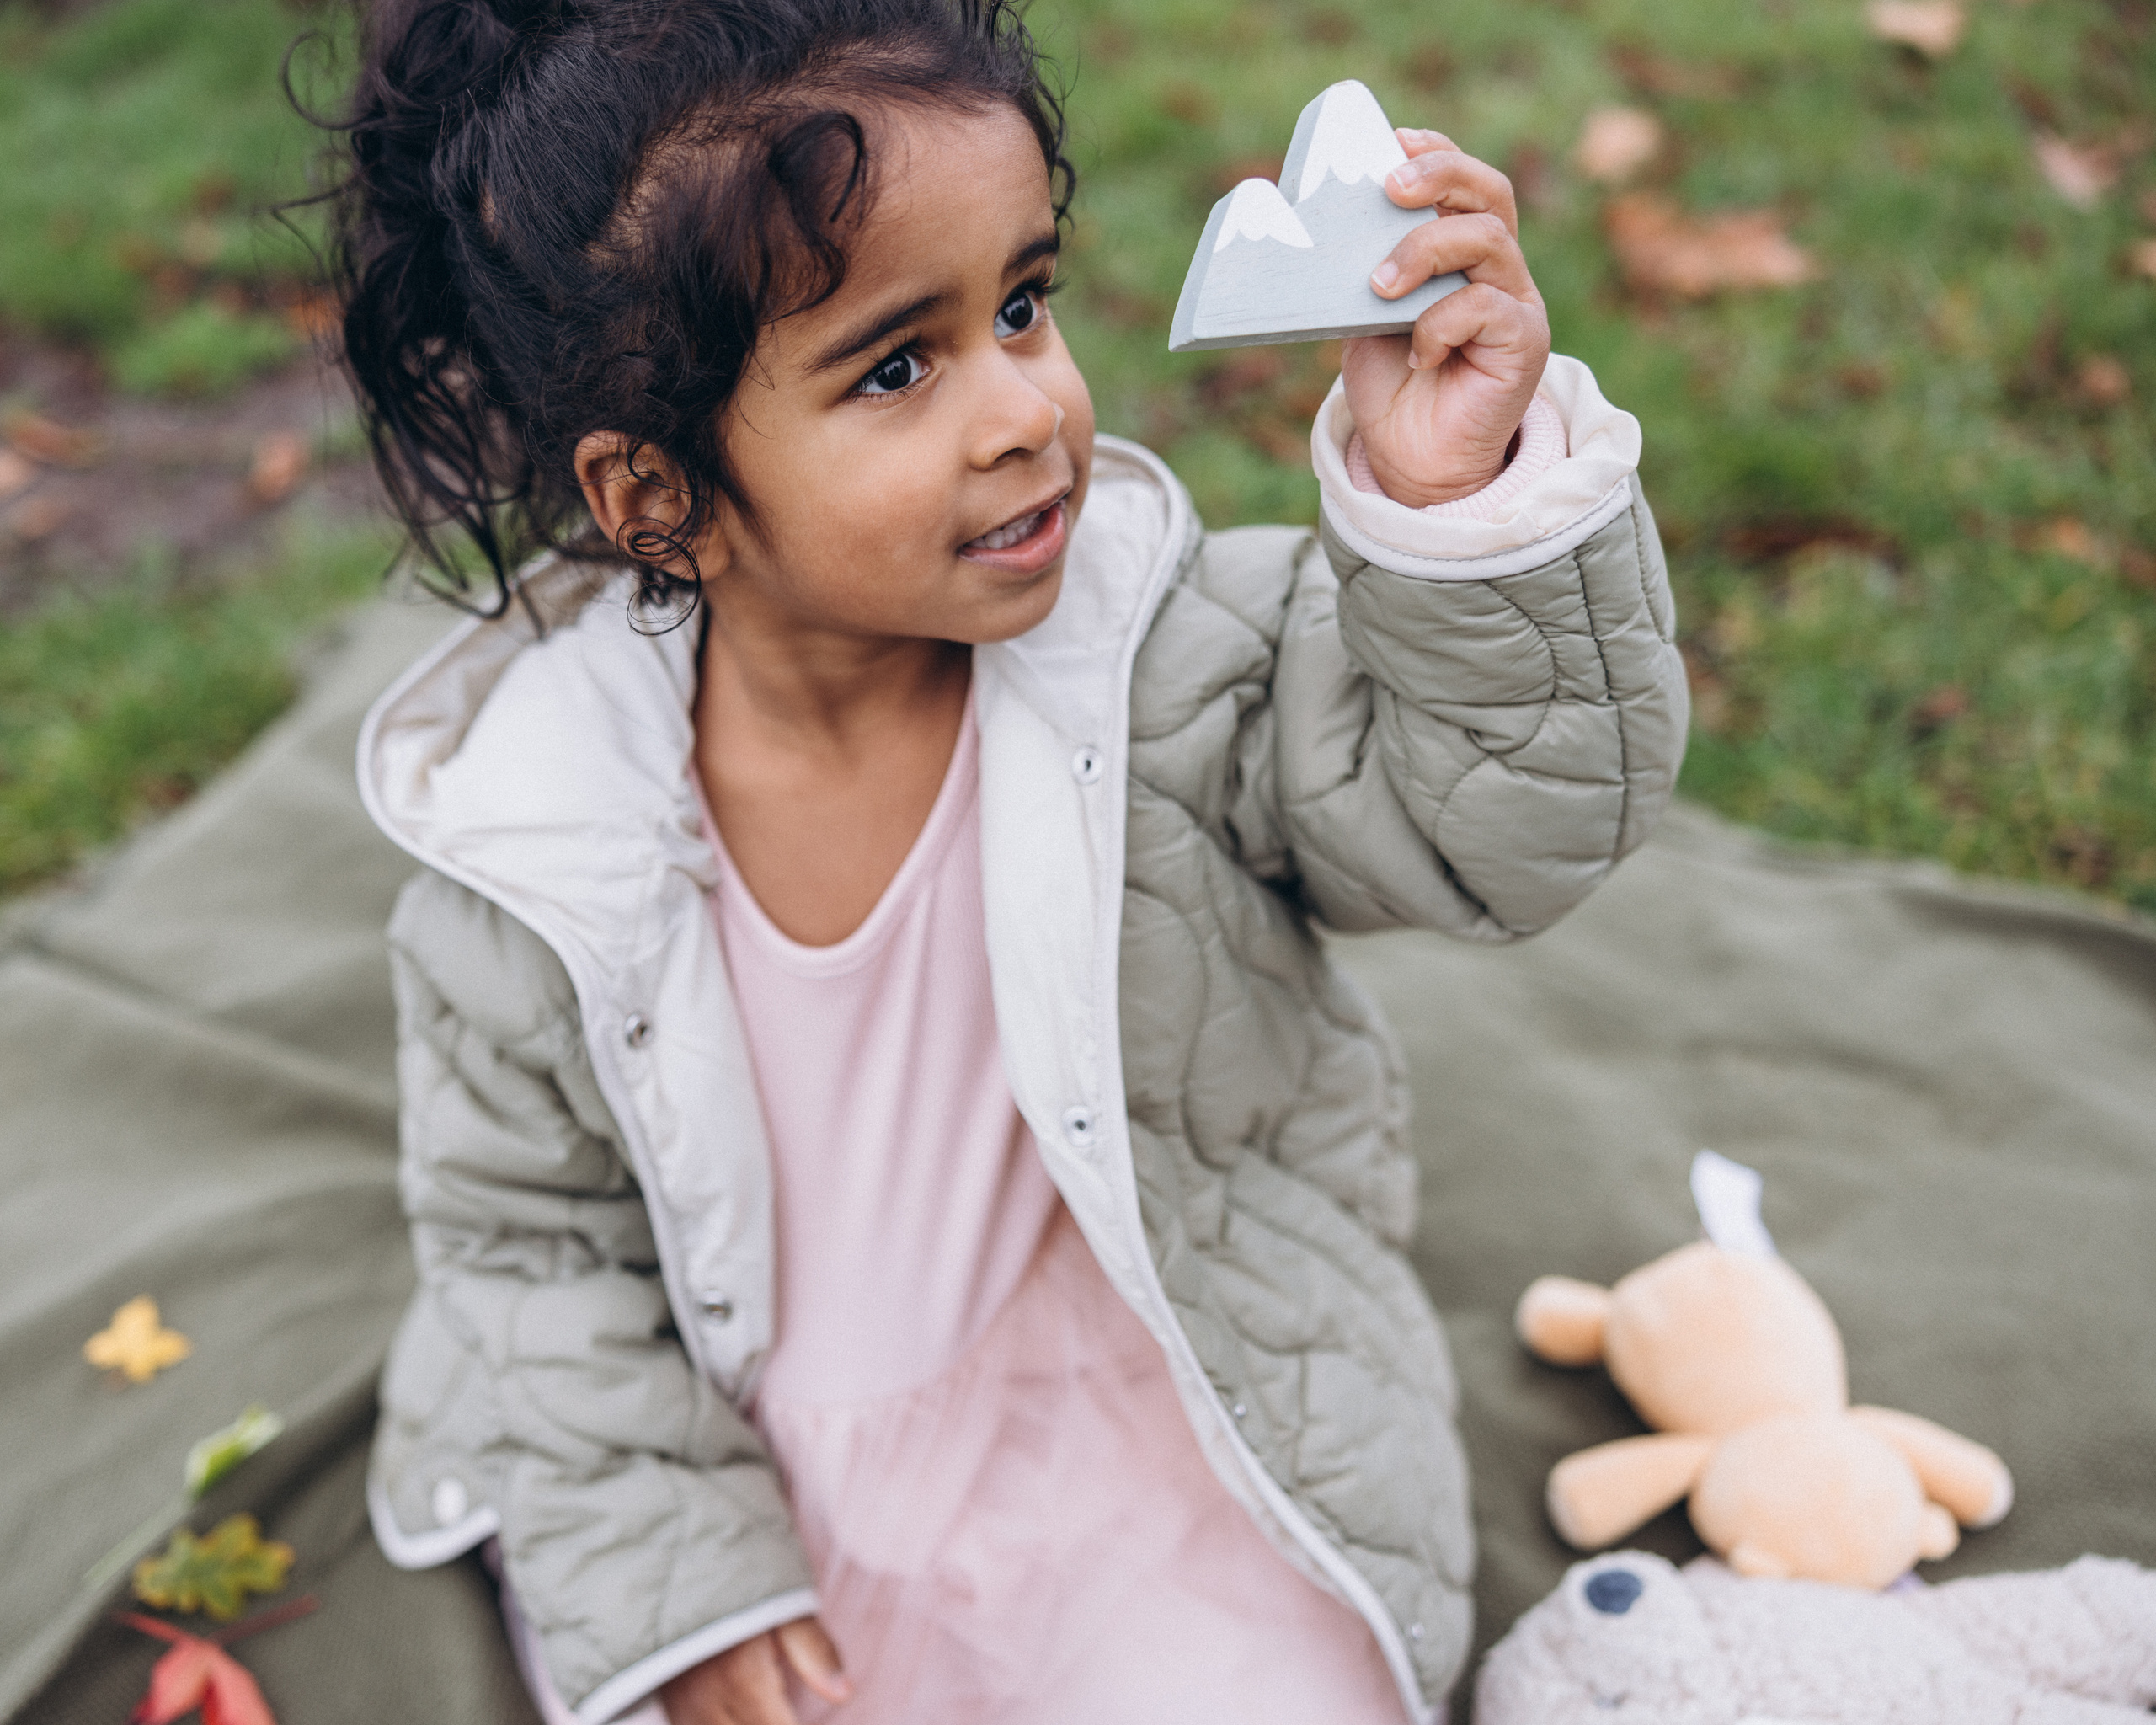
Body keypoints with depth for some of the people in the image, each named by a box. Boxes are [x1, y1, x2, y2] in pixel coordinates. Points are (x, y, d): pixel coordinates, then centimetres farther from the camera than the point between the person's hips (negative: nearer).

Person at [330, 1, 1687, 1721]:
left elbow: (1504, 818, -22)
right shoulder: (532, 844, -17)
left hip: (1150, 1437, 0)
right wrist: (674, 1587, -7)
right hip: (759, 1470, 1)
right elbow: (530, 1236, -4)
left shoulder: (1165, 648, -18)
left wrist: (1465, 495, -39)